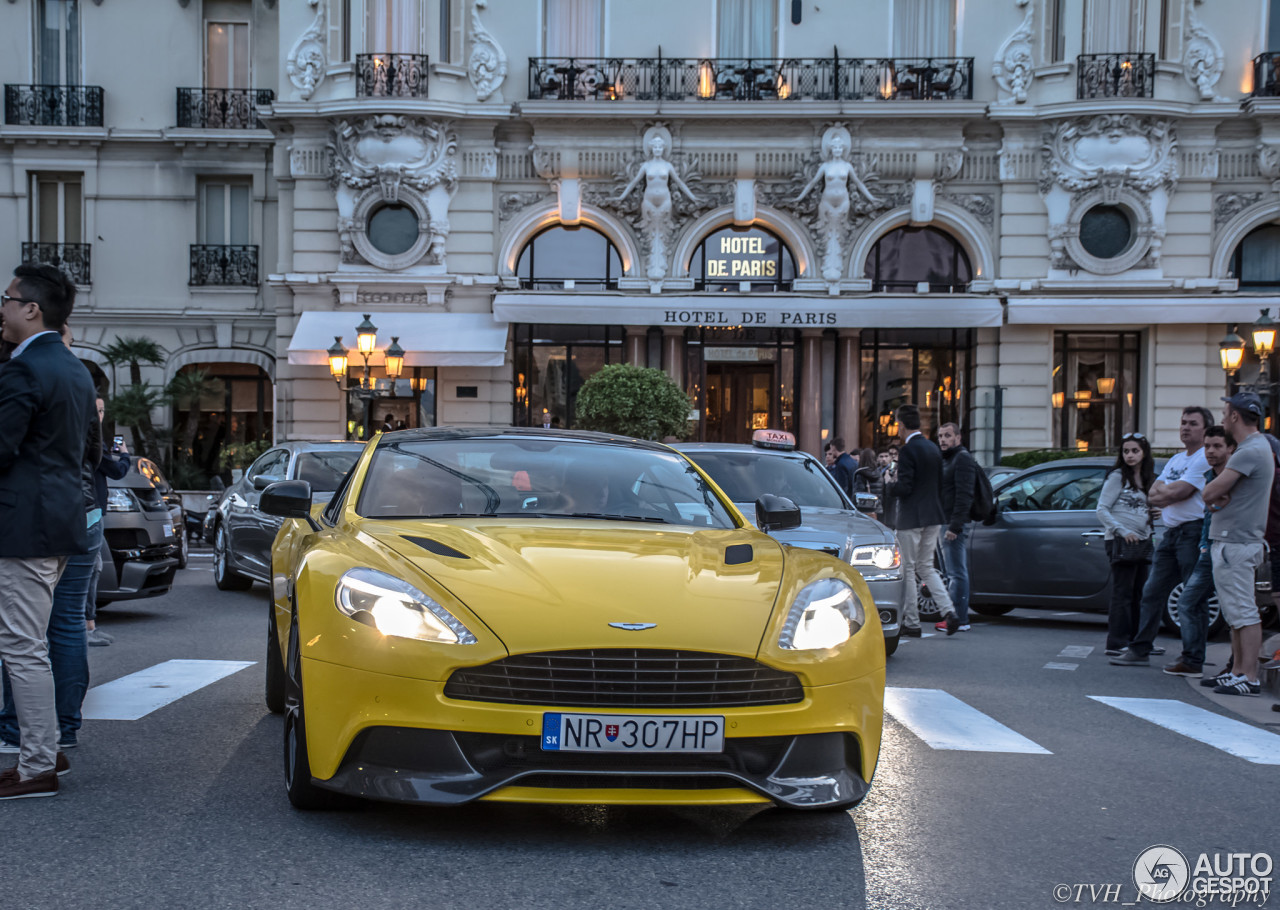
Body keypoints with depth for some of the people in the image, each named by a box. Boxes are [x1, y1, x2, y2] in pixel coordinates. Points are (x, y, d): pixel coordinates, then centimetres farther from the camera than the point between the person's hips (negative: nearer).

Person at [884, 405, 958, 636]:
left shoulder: (908, 450, -15)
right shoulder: (933, 448, 10)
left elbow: (904, 488, -20)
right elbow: (939, 485, 14)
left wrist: (889, 483, 0)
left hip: (912, 518, -8)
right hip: (933, 517, 8)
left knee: (908, 570, 2)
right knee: (926, 567, 15)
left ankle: (912, 623, 6)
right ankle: (949, 611, -1)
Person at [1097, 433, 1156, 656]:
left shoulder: (1148, 479, 16)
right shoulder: (1117, 477, -4)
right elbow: (1102, 510, -9)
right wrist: (1123, 531, -19)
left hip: (1142, 543, 7)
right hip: (1120, 542, -7)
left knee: (1138, 595, 10)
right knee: (1122, 594, -8)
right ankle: (1116, 644, -6)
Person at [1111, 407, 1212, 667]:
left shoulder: (1206, 458, -8)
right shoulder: (1175, 460, 20)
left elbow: (1180, 491, -17)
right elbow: (1153, 494, 13)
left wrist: (1163, 491, 2)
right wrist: (1171, 491, -7)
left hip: (1194, 531, -9)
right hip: (1171, 533, 9)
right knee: (1153, 592, 7)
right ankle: (1140, 650, 11)